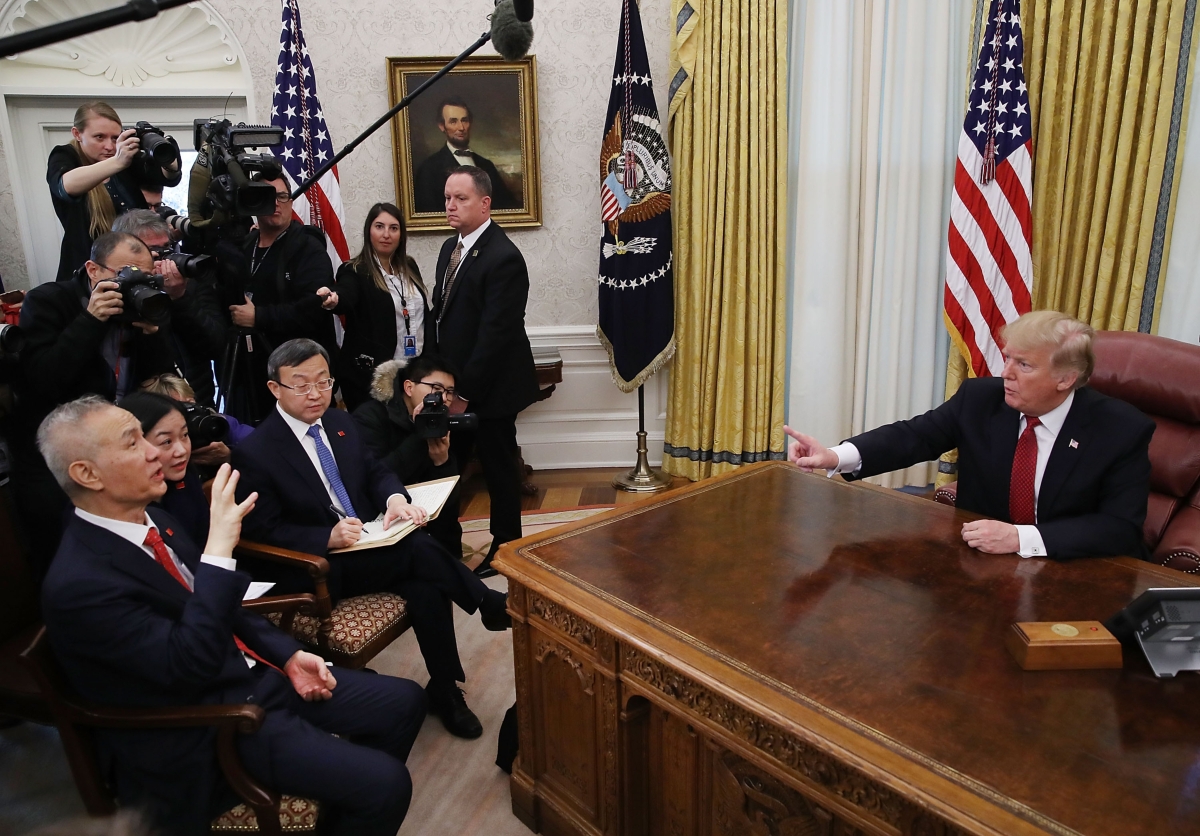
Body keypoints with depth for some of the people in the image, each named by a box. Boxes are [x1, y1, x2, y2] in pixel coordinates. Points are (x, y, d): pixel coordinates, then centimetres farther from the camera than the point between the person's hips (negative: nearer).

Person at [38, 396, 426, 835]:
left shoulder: (154, 521, 3)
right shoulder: (78, 584, -24)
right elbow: (188, 665, -30)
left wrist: (288, 655, 3)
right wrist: (219, 547, -33)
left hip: (255, 673, 9)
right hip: (212, 720, -8)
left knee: (404, 701, 6)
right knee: (384, 783, -19)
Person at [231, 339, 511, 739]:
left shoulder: (340, 422, 8)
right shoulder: (254, 453, -11)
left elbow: (376, 472, 12)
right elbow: (264, 532, -12)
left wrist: (395, 498, -13)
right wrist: (329, 538, -28)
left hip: (368, 545, 6)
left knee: (425, 584, -26)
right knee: (419, 550, -28)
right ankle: (491, 605, -9)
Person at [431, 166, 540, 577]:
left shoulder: (503, 257, -18)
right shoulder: (451, 247, 10)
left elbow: (495, 332, -22)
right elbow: (442, 313, 13)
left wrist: (467, 390, -20)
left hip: (489, 386, -8)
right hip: (455, 381, 8)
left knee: (499, 466, 8)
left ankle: (504, 548, 25)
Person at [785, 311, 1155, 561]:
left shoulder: (1124, 431, -12)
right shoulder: (979, 398, -6)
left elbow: (1122, 529, -16)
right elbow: (915, 435, -8)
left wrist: (1021, 537, -30)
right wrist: (836, 456, -27)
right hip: (979, 563, 3)